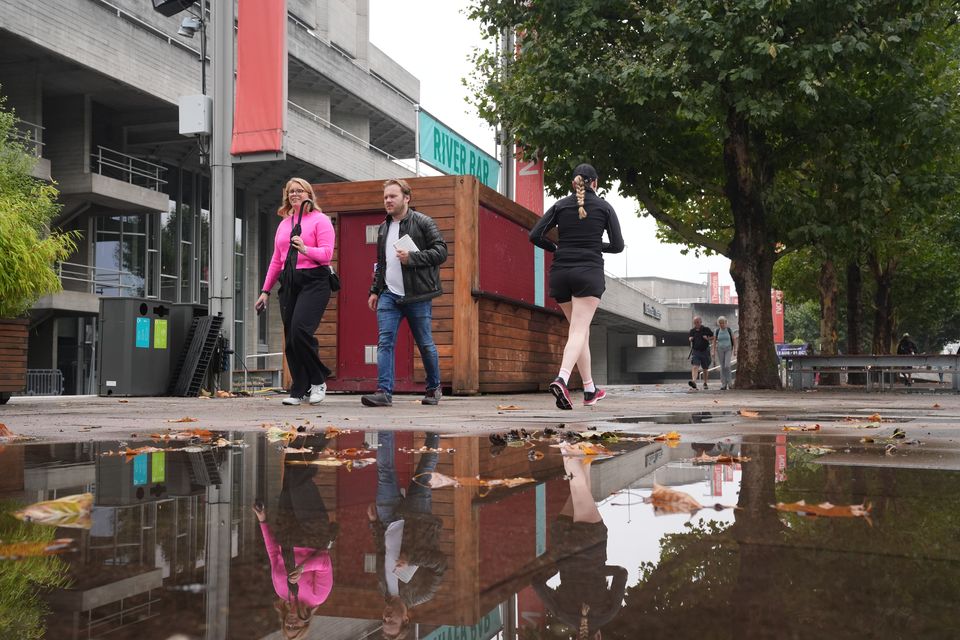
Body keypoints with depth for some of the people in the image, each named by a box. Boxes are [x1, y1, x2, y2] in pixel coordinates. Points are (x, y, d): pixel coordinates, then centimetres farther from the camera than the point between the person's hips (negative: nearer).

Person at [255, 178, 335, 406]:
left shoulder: (320, 220, 3)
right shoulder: (283, 224, 21)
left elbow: (327, 253, -7)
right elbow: (276, 260, 22)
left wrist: (305, 249, -25)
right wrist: (265, 290, 18)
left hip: (313, 281, -6)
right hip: (289, 283, 6)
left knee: (300, 329, -22)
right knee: (290, 338, 2)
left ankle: (318, 381, -5)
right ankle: (299, 390, 8)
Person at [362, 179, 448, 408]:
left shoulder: (423, 222, -3)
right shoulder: (383, 228, 17)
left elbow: (441, 251, -10)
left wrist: (412, 257, -20)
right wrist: (374, 290, 19)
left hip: (417, 296, -5)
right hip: (389, 295, 5)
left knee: (425, 344, 6)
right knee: (385, 343, -8)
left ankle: (434, 388, 24)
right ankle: (384, 392, -10)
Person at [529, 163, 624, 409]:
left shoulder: (560, 205, 8)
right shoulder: (604, 207, 3)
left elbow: (535, 235, 0)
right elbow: (618, 245, 4)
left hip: (561, 273, 4)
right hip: (589, 272, -4)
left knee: (581, 330, 16)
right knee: (578, 332, -11)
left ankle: (590, 389, 21)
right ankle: (561, 379, -35)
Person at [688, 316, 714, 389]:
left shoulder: (706, 329, 1)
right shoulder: (692, 331, 7)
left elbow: (713, 337, 7)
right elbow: (690, 340, 21)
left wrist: (708, 338, -12)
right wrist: (690, 339, -3)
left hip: (705, 351, 0)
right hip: (695, 352, 0)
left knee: (705, 369, 12)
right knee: (695, 367, -20)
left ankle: (705, 383, 28)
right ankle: (694, 382, -36)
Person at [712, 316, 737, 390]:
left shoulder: (729, 330, -3)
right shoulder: (717, 331, 1)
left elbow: (734, 339, 0)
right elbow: (714, 341, 5)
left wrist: (735, 349, -8)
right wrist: (714, 351, -1)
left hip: (728, 349, -2)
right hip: (720, 350, 2)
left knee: (727, 365, -18)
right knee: (722, 367, 0)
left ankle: (730, 382, 0)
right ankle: (724, 385, 4)